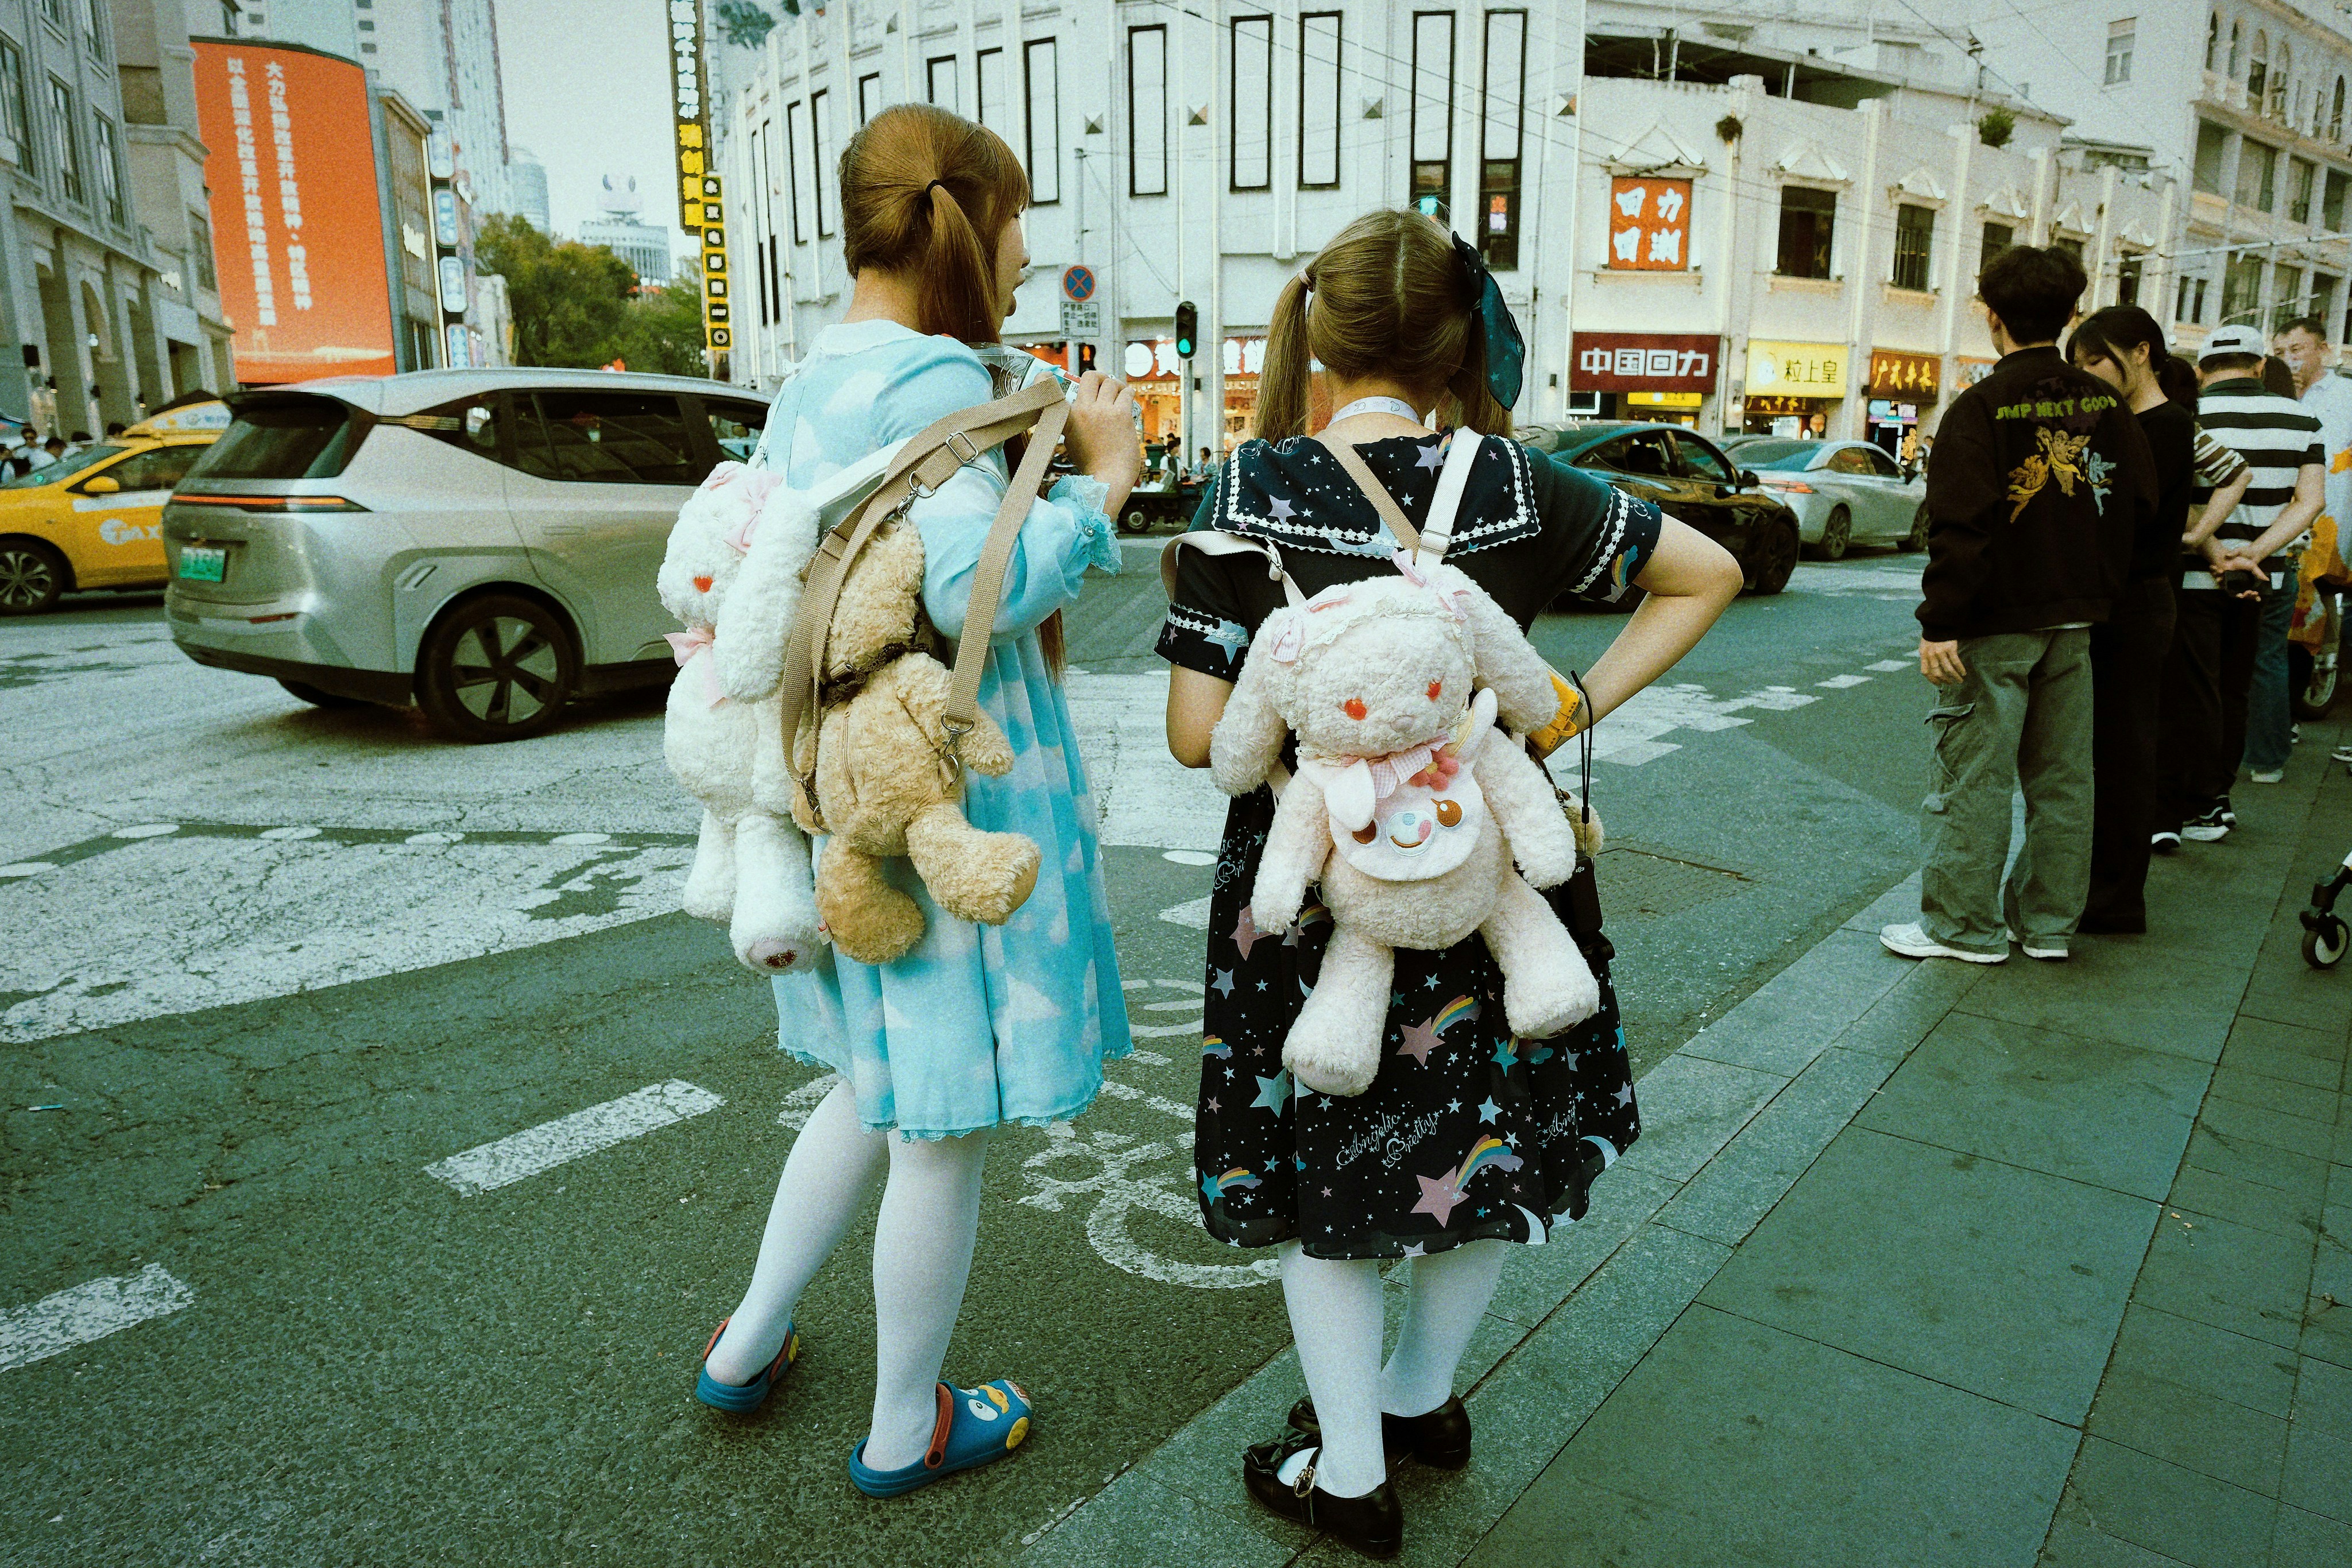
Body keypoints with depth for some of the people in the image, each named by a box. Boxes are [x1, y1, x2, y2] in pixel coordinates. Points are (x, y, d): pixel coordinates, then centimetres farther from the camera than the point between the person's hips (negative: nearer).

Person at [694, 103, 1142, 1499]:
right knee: (949, 1124, 8)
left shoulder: (810, 384, 11)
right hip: (961, 800, -9)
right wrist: (1102, 479, -18)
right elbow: (977, 588, -31)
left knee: (886, 1083, 26)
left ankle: (749, 1347, 39)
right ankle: (906, 1431, 29)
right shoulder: (934, 377, -18)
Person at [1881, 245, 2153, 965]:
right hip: (2075, 622, 7)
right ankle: (2048, 922, 21)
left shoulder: (1981, 408, -13)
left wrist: (1940, 623, -16)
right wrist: (2096, 590, 19)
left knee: (1975, 777, 0)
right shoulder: (2105, 404, 6)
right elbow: (2140, 503, 11)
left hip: (1995, 627, -6)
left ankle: (1965, 926, 6)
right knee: (2062, 777, 12)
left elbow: (1960, 527, -18)